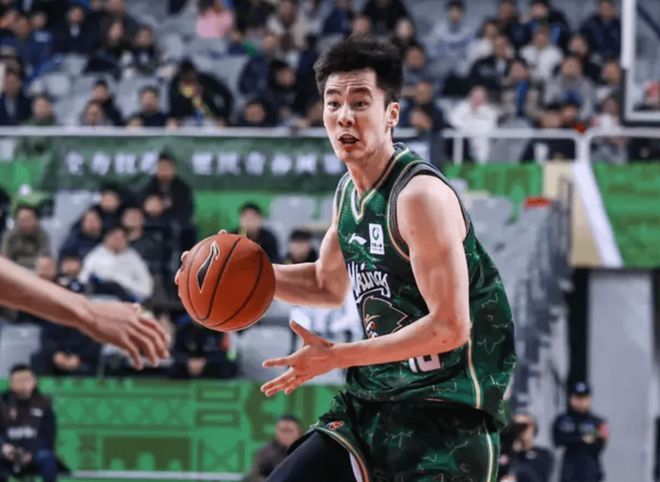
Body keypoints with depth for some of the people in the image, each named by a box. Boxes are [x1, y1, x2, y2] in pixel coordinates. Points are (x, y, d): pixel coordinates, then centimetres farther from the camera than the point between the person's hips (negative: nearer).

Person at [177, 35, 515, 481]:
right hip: (375, 400, 9)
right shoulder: (349, 192, 8)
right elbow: (328, 285, 26)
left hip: (445, 410, -9)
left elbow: (449, 328, -24)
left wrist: (338, 356, -21)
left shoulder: (421, 195, -20)